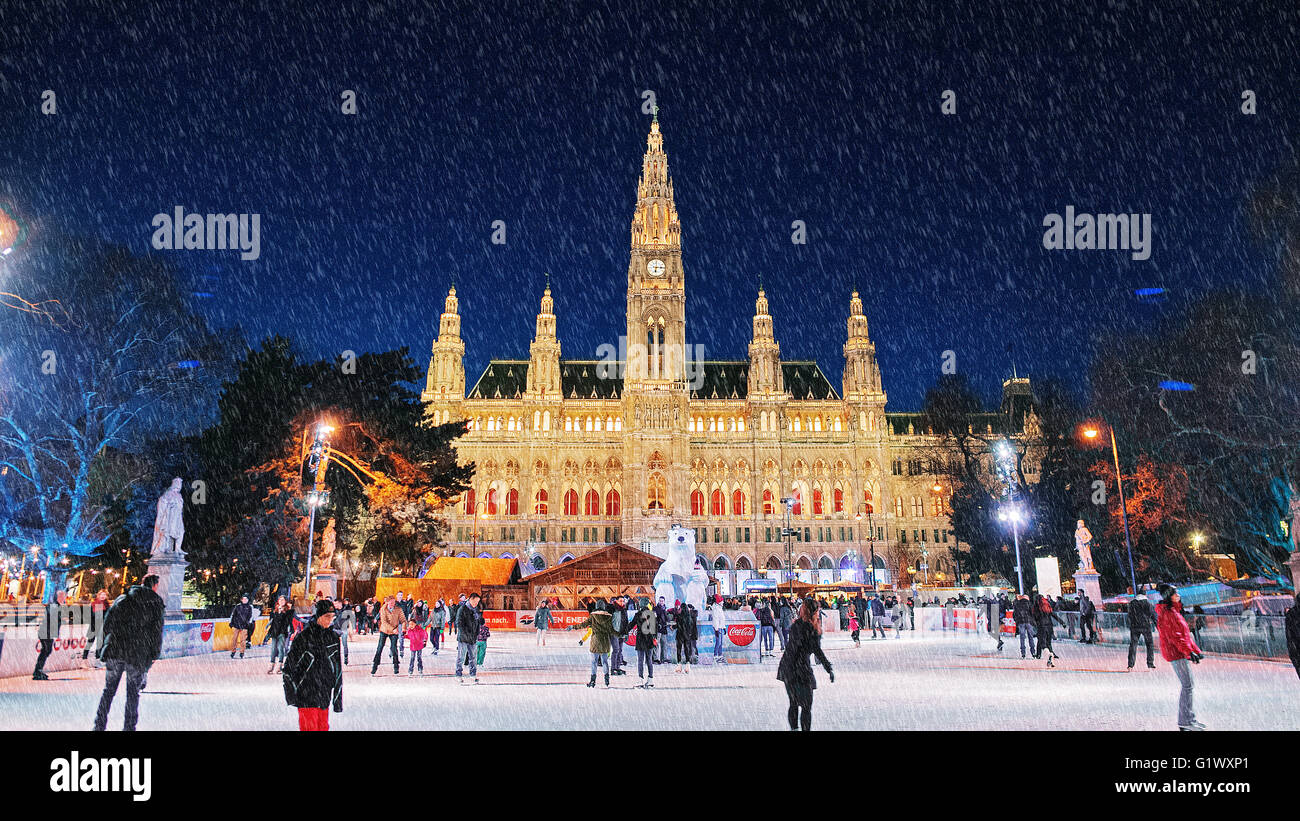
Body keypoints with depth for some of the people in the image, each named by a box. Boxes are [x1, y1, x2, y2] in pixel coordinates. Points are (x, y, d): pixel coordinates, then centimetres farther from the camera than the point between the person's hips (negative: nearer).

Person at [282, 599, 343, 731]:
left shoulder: (333, 637, 8)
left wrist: (338, 697, 12)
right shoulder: (303, 637, -7)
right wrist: (290, 693, -8)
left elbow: (338, 669, 13)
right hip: (306, 695, -4)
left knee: (323, 726, 7)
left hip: (325, 695, 5)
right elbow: (289, 666, -4)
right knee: (309, 727, -6)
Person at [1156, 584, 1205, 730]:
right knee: (1187, 685, -9)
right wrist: (1189, 652, -23)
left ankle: (1189, 719, 17)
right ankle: (1186, 721, -7)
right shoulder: (1167, 612, -14)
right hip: (1176, 653, -10)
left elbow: (1184, 634, 22)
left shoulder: (1174, 611, 19)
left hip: (1181, 652, 10)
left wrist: (1196, 650, 19)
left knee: (1187, 686, 12)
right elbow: (1174, 636, -20)